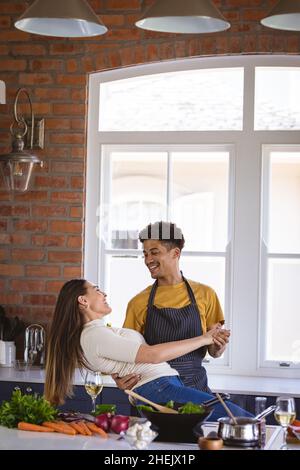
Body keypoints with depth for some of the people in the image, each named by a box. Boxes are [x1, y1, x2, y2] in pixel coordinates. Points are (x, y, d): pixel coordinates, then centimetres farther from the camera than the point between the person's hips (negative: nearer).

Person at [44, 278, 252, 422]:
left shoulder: (102, 331, 25)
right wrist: (203, 339, -5)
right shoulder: (93, 335, -8)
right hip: (157, 389, -10)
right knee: (236, 416, -22)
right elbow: (153, 355, -13)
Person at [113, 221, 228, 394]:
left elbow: (213, 352, 12)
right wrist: (119, 378, -14)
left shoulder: (205, 294, 9)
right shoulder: (138, 303, 8)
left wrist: (218, 347, -11)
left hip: (195, 385, 1)